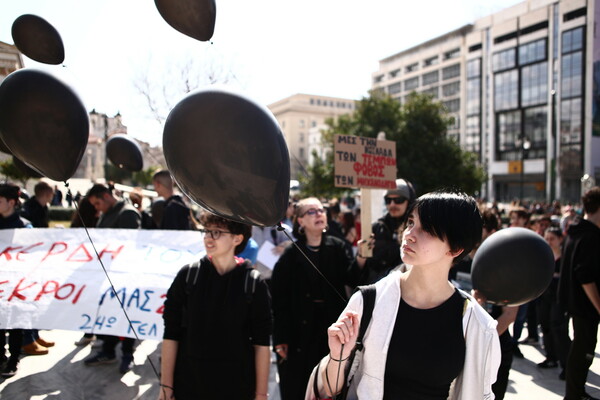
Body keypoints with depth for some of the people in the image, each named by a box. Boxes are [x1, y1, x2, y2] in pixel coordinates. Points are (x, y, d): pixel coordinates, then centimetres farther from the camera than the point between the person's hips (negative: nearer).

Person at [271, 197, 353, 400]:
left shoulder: (337, 247, 0)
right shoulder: (291, 254, -7)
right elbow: (279, 299, -9)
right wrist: (280, 339, -11)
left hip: (332, 327, 2)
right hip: (299, 331, -2)